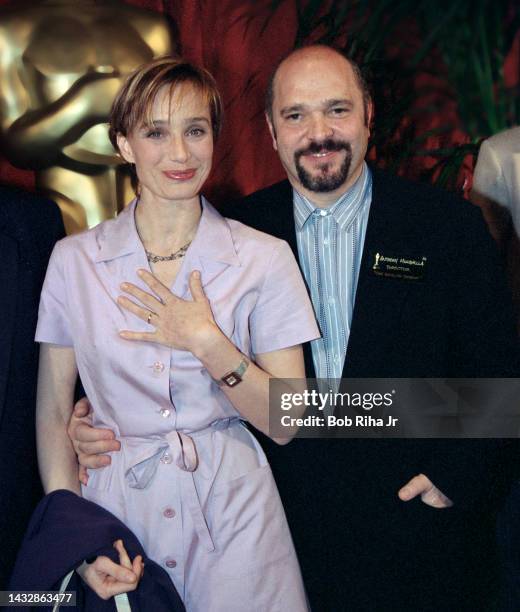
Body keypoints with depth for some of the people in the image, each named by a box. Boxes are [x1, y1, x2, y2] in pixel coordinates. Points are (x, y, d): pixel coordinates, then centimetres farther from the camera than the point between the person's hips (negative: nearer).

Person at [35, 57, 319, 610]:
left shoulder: (265, 258, -5)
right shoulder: (73, 260, -2)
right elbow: (52, 412, 1)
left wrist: (207, 342, -18)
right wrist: (75, 537, -9)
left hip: (231, 513, -1)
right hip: (113, 507, 1)